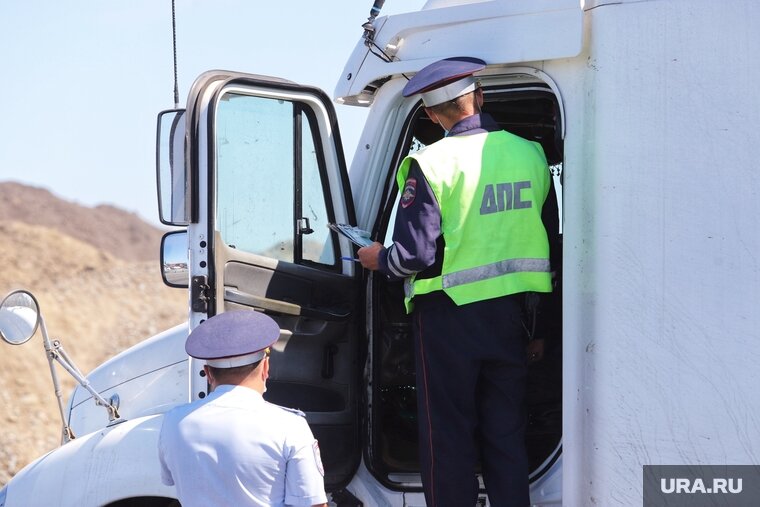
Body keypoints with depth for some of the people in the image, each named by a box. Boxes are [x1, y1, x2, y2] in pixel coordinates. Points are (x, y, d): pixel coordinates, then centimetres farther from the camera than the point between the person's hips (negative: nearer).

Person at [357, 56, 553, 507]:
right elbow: (547, 239, 7)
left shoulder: (431, 164, -14)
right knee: (507, 436, 13)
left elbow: (417, 254, -17)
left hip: (449, 313, -4)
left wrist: (379, 259, 5)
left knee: (449, 436, 6)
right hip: (510, 314, 4)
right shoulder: (529, 154, 1)